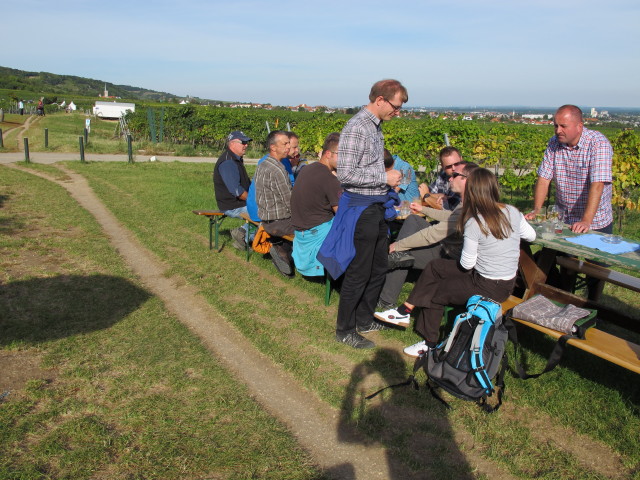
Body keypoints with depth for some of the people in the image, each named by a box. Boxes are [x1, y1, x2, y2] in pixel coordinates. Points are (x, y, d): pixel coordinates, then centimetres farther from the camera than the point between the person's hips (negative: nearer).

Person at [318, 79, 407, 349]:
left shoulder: (375, 127, 13)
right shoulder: (356, 128, -18)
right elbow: (345, 174, -23)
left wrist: (388, 182, 8)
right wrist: (384, 178, -17)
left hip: (377, 207, 10)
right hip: (361, 208, -10)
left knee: (378, 268, 16)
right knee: (358, 273, 0)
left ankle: (364, 320, 33)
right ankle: (344, 330, 16)